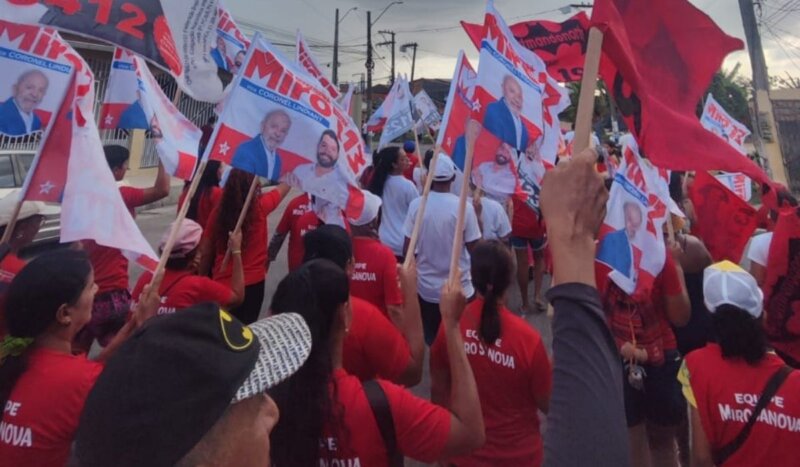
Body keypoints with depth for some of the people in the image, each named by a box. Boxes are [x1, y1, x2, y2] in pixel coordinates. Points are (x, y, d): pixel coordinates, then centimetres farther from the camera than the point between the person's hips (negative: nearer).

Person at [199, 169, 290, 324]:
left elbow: (205, 251, 2)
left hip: (222, 282, 3)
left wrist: (203, 279, 14)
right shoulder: (260, 206, -11)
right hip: (253, 282, -2)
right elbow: (285, 185, 6)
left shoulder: (219, 210, -4)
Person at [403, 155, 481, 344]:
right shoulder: (464, 207, -15)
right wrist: (477, 213, 4)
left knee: (430, 341, 16)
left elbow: (407, 250, -4)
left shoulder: (416, 205, -8)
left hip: (426, 288, 2)